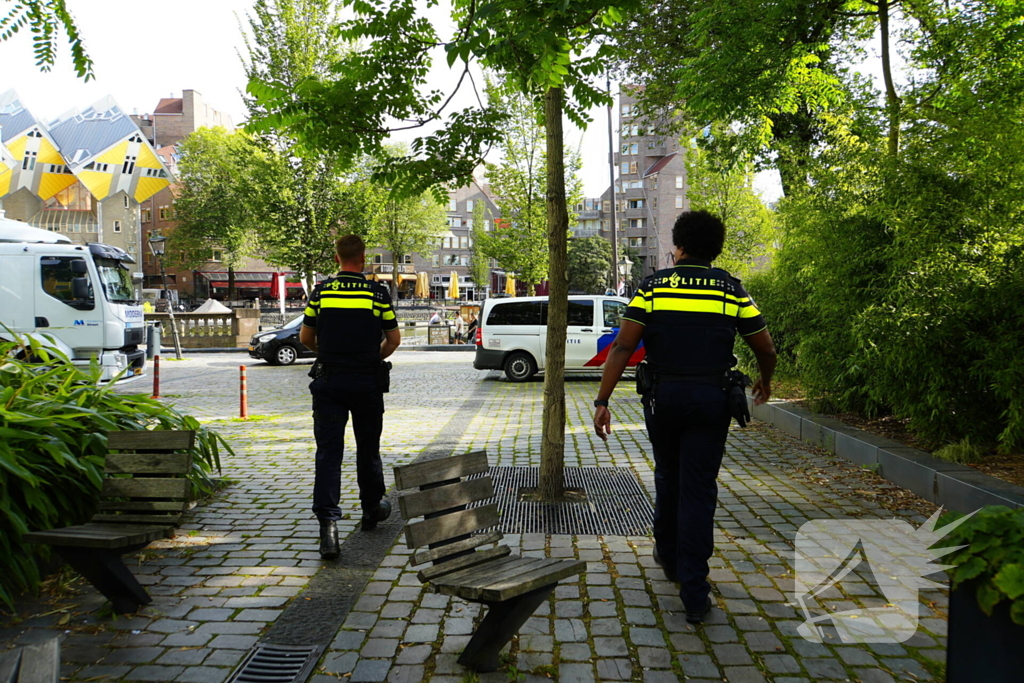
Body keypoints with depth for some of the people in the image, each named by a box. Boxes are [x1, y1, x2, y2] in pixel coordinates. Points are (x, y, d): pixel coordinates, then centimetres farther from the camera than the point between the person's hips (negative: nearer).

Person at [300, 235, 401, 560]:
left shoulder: (321, 291, -1)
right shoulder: (378, 292, -4)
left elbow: (305, 338, 4)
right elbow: (394, 339, 1)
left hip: (328, 382, 0)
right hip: (367, 383, 0)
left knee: (328, 452, 0)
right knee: (367, 449, 15)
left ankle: (328, 523, -12)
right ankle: (371, 510, 32)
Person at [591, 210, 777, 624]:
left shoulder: (653, 286, 2)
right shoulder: (731, 290, 4)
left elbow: (623, 347, -7)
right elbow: (766, 350, 10)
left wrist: (602, 401, -5)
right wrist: (765, 383, 30)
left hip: (662, 396, 1)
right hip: (711, 399, 0)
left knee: (667, 478, 21)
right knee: (698, 490, 4)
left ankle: (669, 557, 40)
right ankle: (694, 594, 4)